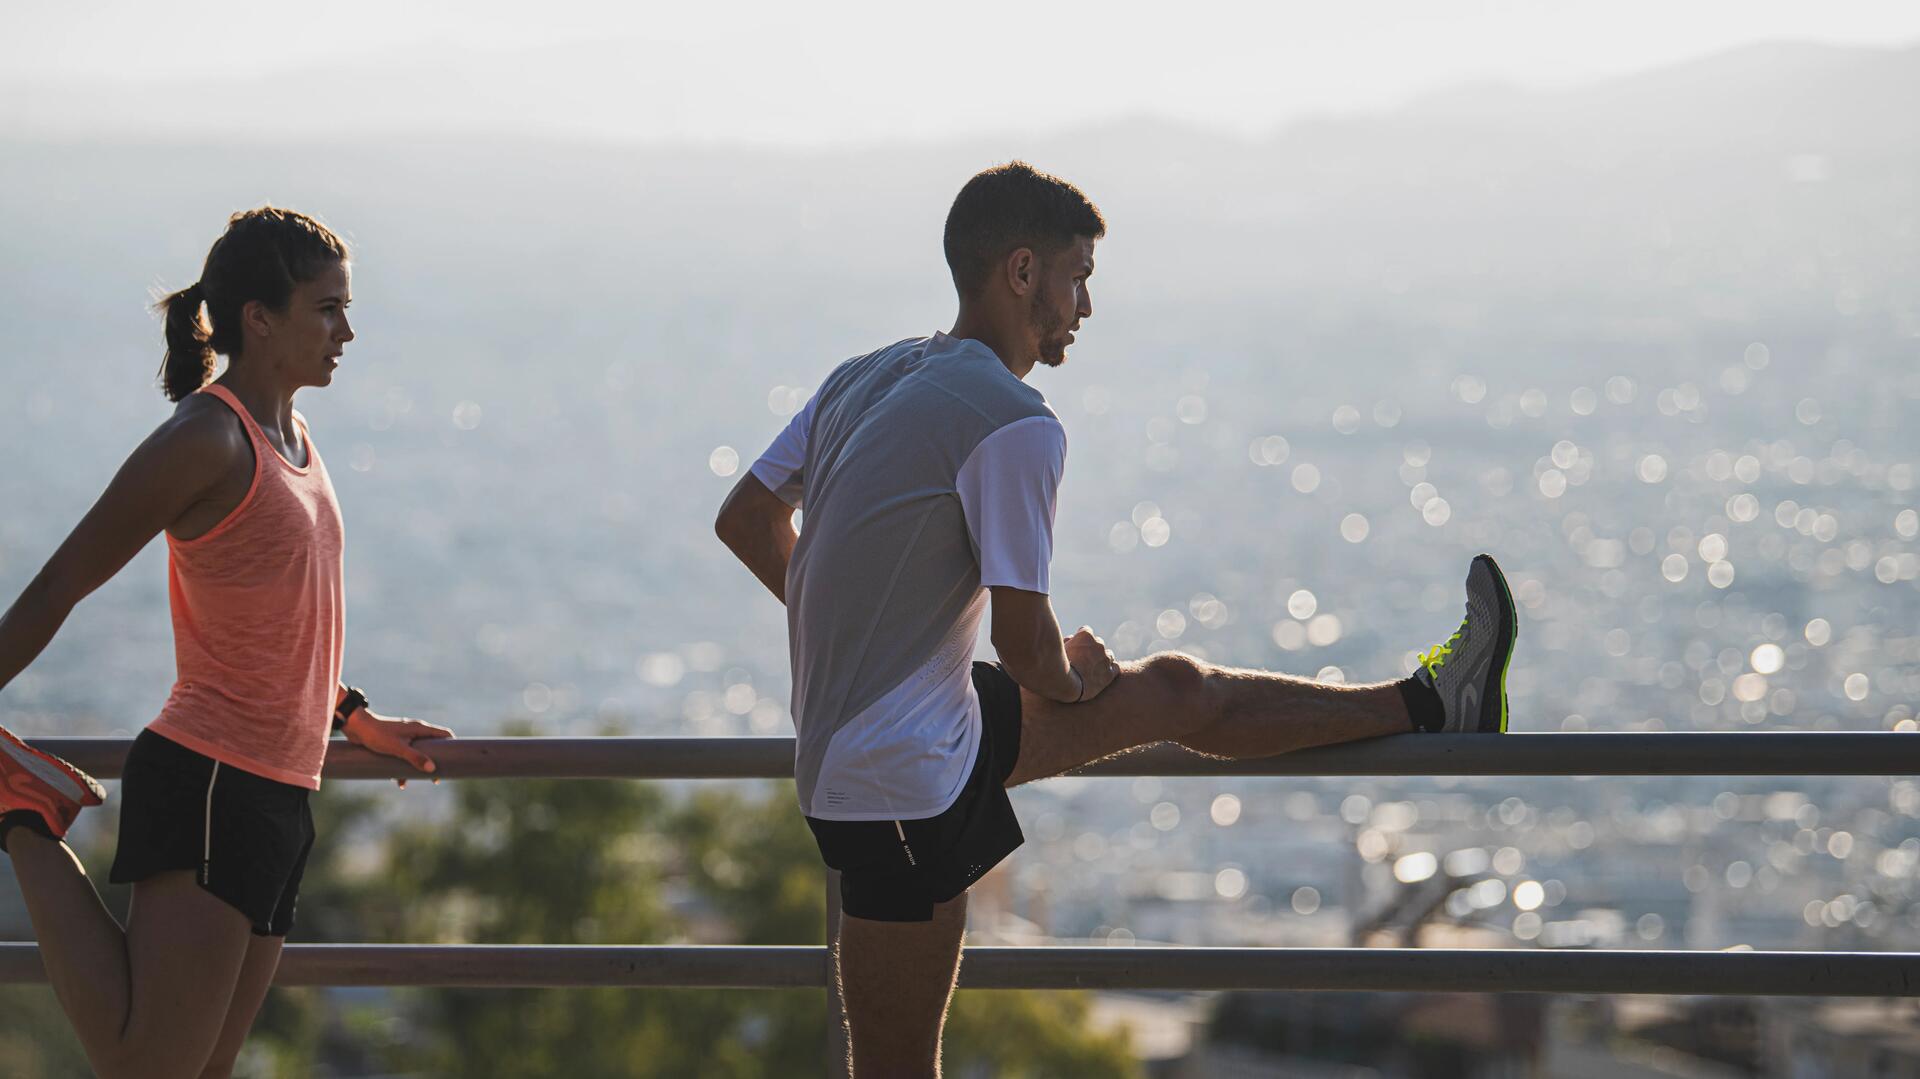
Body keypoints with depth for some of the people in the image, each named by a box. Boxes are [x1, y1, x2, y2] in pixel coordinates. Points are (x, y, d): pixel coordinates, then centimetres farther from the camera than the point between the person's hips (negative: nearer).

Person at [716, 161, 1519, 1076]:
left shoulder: (865, 380, 5)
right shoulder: (1014, 424, -22)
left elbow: (745, 521, 14)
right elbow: (1023, 642, -20)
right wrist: (1071, 679, 3)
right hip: (907, 779, -10)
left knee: (1176, 690, 21)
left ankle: (1426, 705, 36)